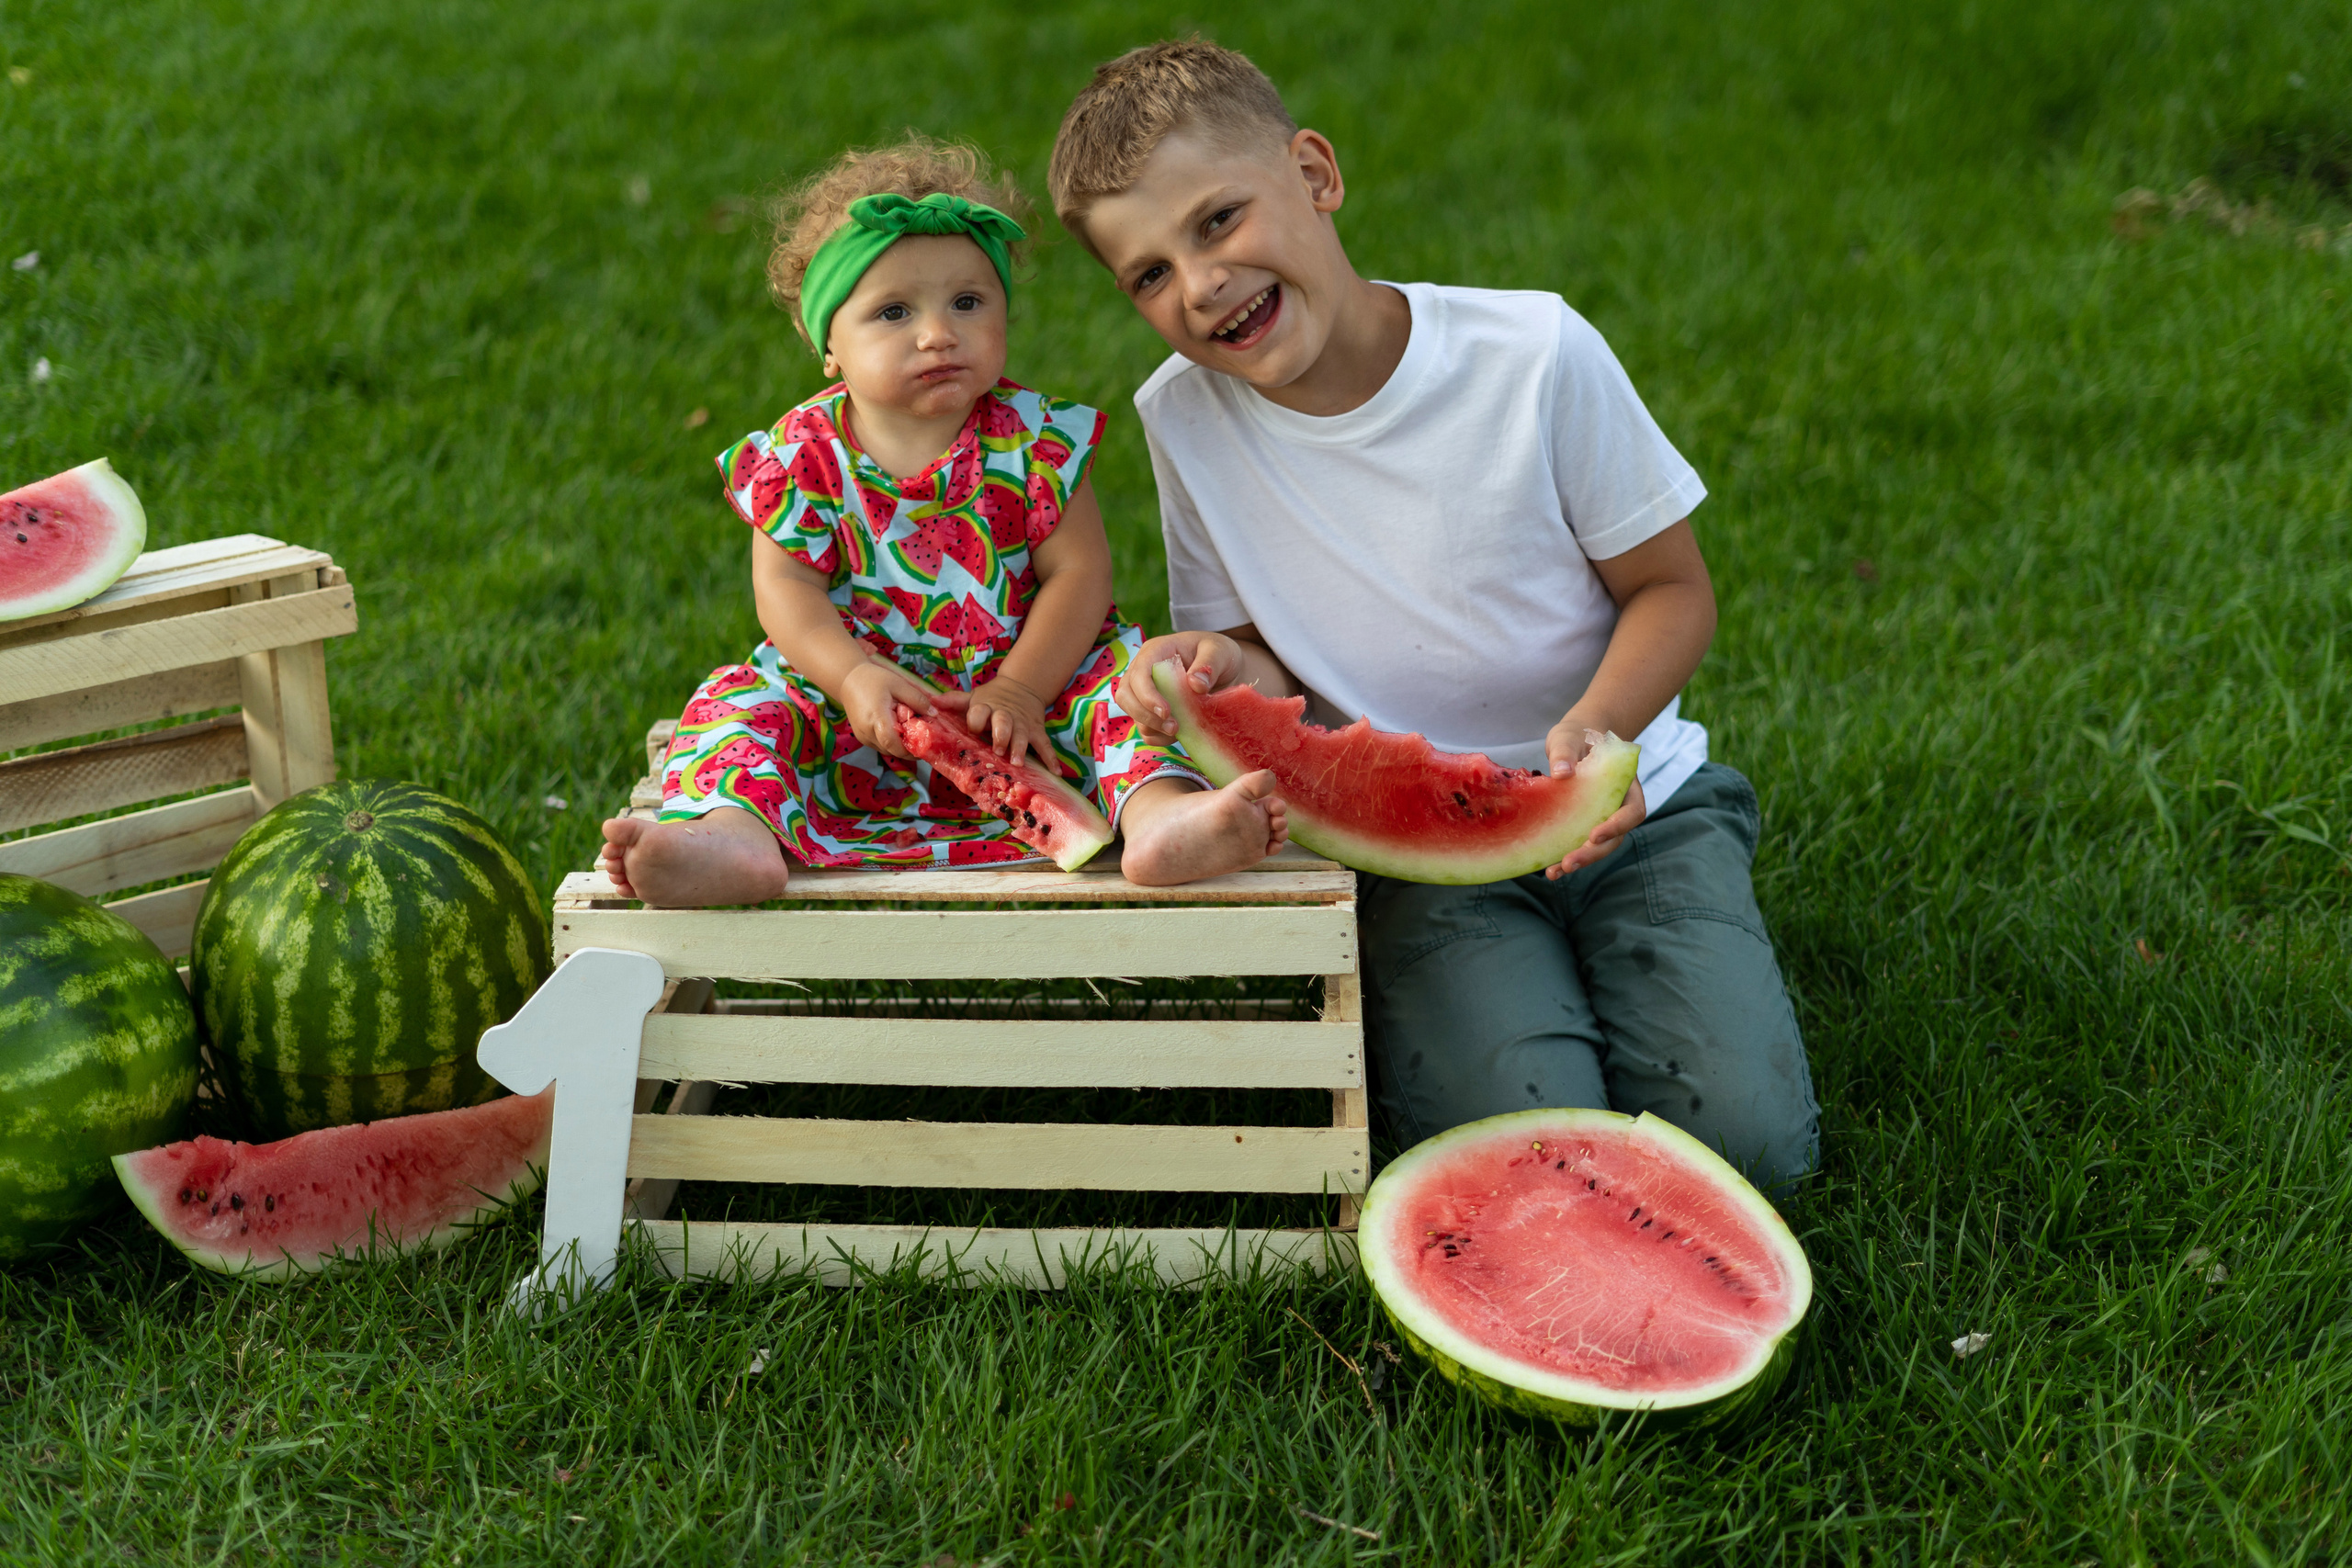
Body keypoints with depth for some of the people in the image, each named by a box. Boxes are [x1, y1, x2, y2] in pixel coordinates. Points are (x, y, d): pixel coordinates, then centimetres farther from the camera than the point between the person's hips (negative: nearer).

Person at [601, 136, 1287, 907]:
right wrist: (855, 676, -24)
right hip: (867, 698, 1)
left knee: (1118, 672, -23)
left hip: (1025, 692, 0)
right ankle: (732, 832, -46)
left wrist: (1020, 687, -20)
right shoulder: (804, 453, -4)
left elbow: (1077, 571, -8)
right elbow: (787, 588, -7)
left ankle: (1159, 813, -47)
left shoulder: (1034, 438, -6)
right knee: (743, 701, -18)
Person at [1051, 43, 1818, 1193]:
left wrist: (1595, 727, -24)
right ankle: (1393, 1011, 8)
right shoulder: (1183, 418, -7)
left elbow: (1671, 589, -3)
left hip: (1625, 807, 0)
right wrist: (1232, 670, -20)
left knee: (1746, 1136, -18)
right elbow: (1265, 650, 5)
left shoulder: (1532, 352, -13)